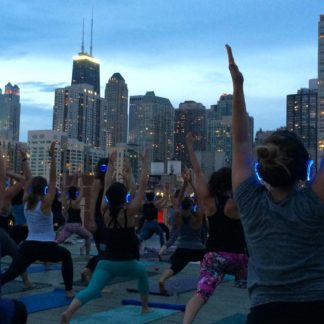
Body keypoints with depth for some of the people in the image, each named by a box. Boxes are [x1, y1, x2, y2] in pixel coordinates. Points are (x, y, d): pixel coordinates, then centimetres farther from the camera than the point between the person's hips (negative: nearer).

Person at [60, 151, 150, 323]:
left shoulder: (105, 211, 3)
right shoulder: (129, 211, -8)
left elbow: (107, 186, 13)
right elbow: (142, 185, -5)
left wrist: (111, 164, 21)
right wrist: (145, 163, 3)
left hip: (106, 262, 2)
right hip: (127, 264, -2)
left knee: (90, 290, -14)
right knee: (143, 274, 31)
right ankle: (145, 307, 39)